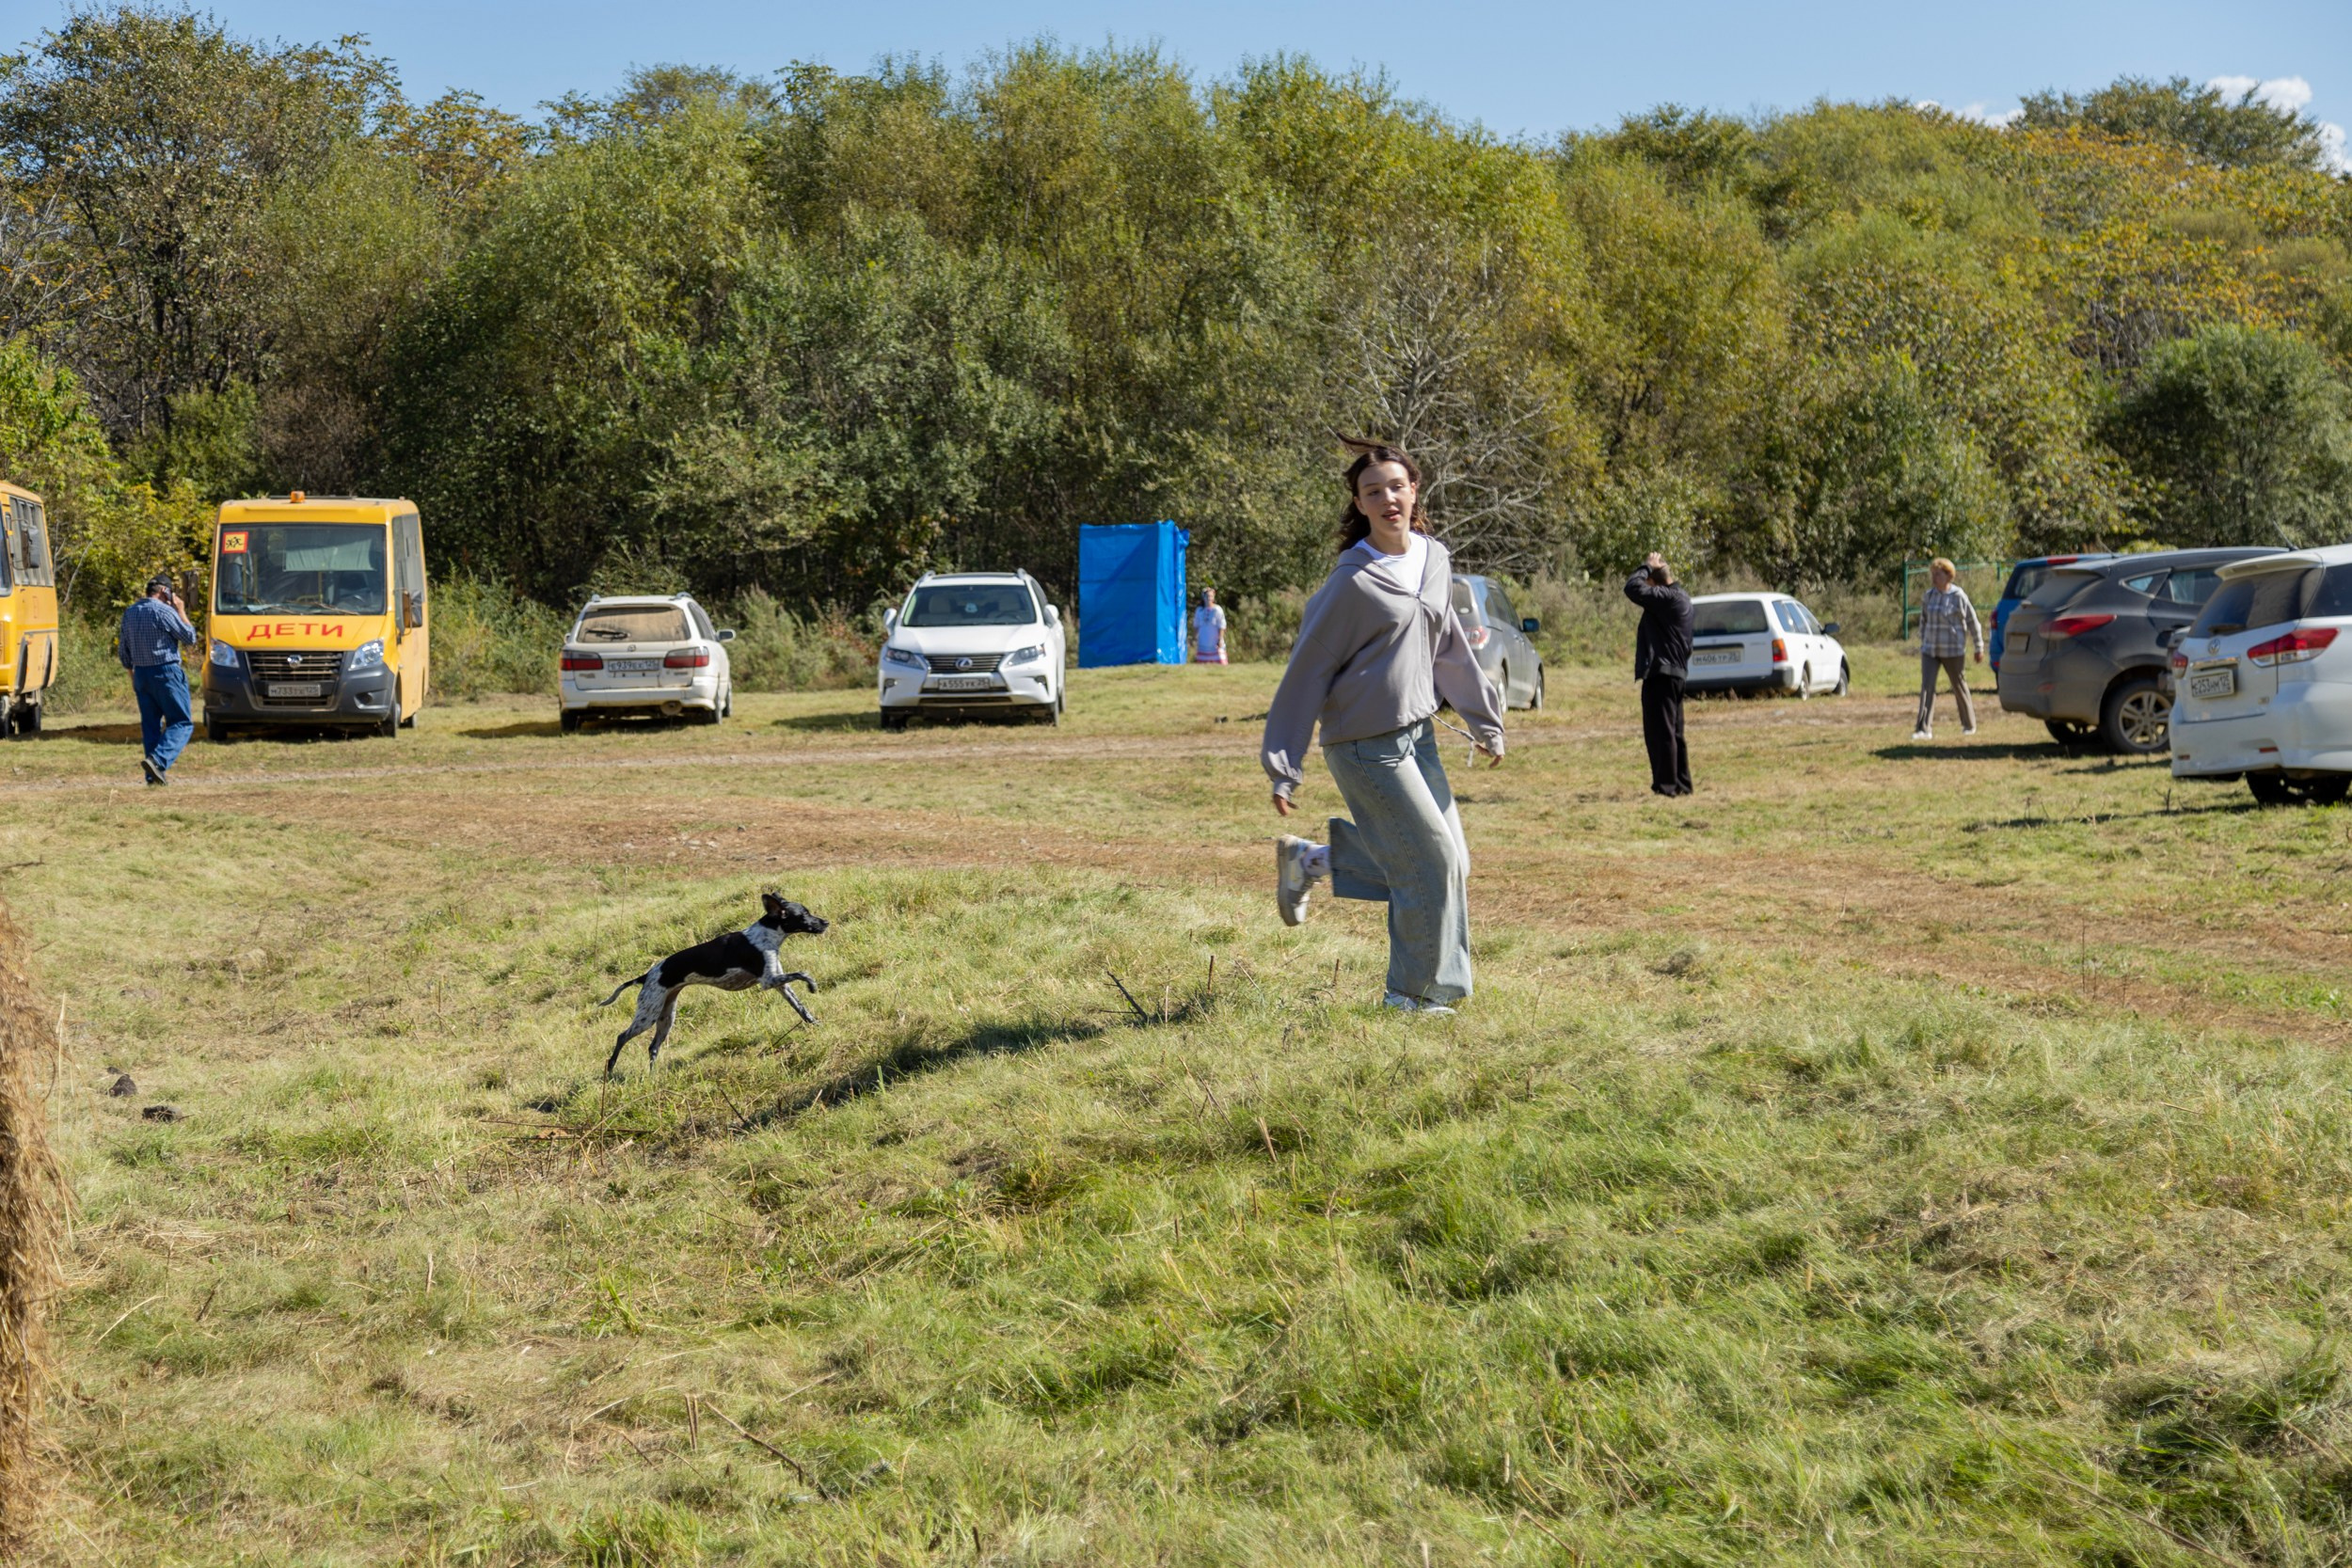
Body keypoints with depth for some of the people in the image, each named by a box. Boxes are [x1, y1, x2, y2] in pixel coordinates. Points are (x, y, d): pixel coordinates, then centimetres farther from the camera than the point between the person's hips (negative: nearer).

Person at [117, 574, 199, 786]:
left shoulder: (129, 613, 11)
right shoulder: (164, 612, -12)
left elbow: (123, 651, 16)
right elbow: (189, 637, -4)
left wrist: (133, 677, 25)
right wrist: (181, 611, 5)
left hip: (141, 674, 7)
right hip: (166, 673, -7)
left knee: (150, 724, 12)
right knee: (182, 722, -2)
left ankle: (154, 774, 8)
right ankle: (157, 760, -21)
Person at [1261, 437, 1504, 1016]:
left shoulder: (1434, 559, 4)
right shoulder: (1352, 583, -17)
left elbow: (1450, 647, 17)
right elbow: (1308, 672, -13)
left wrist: (1484, 721, 22)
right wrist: (1282, 768, -13)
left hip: (1418, 736, 8)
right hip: (1368, 745, -8)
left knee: (1451, 862, 12)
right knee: (1433, 860, -5)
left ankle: (1307, 860, 25)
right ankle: (1417, 990, 14)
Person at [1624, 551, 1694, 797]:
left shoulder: (1667, 598, -17)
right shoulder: (1682, 599, 15)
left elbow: (1633, 588, -23)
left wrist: (1647, 566, -10)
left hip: (1660, 673, -10)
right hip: (1676, 671, 10)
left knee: (1660, 731, -7)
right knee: (1673, 732, 15)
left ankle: (1666, 784, -7)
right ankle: (1681, 783, 18)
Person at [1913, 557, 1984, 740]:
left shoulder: (1958, 596, -10)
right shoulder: (1929, 596, 3)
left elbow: (1973, 622, -3)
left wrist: (1979, 648, 0)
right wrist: (1923, 642, 18)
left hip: (1953, 651, -4)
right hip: (1930, 650, 4)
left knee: (1959, 686, 10)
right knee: (1927, 686, -8)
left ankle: (1969, 725, 28)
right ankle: (1924, 729, -11)